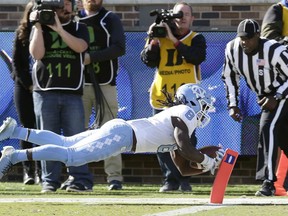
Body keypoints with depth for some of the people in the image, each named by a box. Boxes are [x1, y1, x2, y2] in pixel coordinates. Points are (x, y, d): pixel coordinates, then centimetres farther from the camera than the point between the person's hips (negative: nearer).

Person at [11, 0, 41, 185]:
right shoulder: (21, 33, 6)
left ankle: (40, 172, -4)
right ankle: (28, 172, 0)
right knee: (27, 129, 0)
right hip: (24, 86, 1)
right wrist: (28, 84, -6)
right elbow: (16, 62, 3)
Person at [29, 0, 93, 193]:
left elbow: (80, 47, -9)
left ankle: (81, 179, -4)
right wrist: (39, 27, -7)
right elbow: (37, 53, -3)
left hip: (72, 92, 0)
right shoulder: (39, 28, 11)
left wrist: (58, 28, -13)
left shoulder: (79, 28, 11)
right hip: (45, 92, 0)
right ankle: (50, 181, 2)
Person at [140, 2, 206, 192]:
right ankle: (170, 180, 7)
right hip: (162, 98, 2)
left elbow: (198, 57, -15)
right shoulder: (161, 38, 11)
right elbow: (148, 61, 0)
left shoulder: (196, 39, 6)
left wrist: (174, 40, -17)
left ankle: (185, 180, 5)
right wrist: (153, 41, -15)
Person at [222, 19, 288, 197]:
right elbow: (229, 77, 3)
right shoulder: (232, 49, -13)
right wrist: (232, 104, -3)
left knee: (268, 129, -24)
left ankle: (268, 182, -26)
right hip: (266, 97, 6)